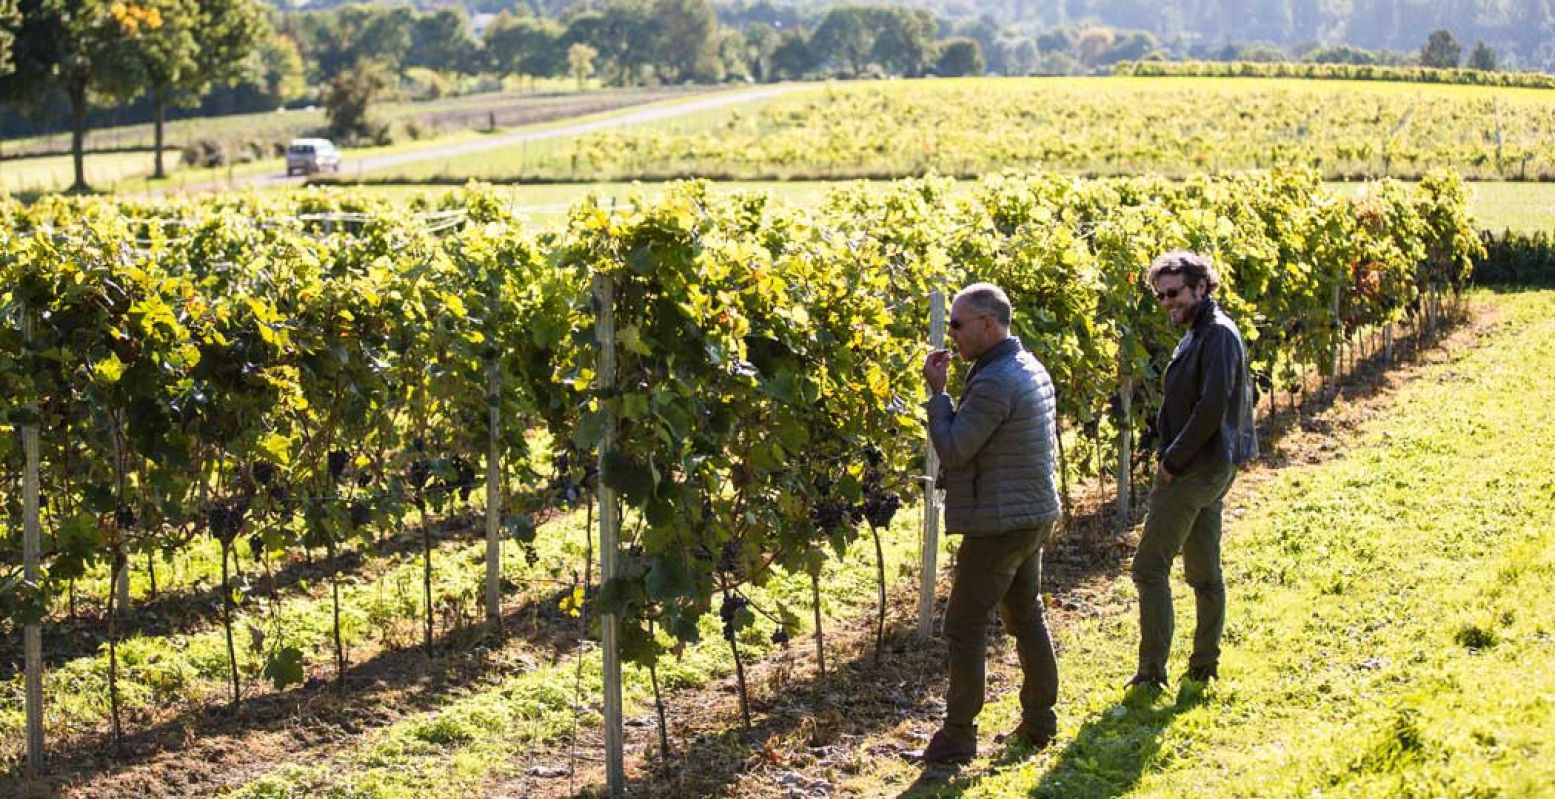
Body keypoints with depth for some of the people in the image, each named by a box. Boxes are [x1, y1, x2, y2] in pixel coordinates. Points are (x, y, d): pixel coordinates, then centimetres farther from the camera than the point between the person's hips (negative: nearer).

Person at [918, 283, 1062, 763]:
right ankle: (1039, 724, 23)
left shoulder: (994, 383, -23)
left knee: (965, 627, -2)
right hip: (1035, 514, 10)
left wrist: (937, 392, -11)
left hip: (999, 524, -10)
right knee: (1027, 617, 17)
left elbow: (951, 449, -19)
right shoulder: (1031, 368, 10)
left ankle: (958, 736, 1)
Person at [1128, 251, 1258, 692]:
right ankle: (1204, 667, 19)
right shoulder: (1199, 333, 15)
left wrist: (1173, 460, -18)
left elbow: (1212, 407, -24)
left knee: (1150, 567, -8)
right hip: (1211, 470, 10)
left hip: (1193, 470, -10)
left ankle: (1151, 671, -8)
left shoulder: (1218, 333, -15)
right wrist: (1174, 458, 9)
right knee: (1204, 572, 13)